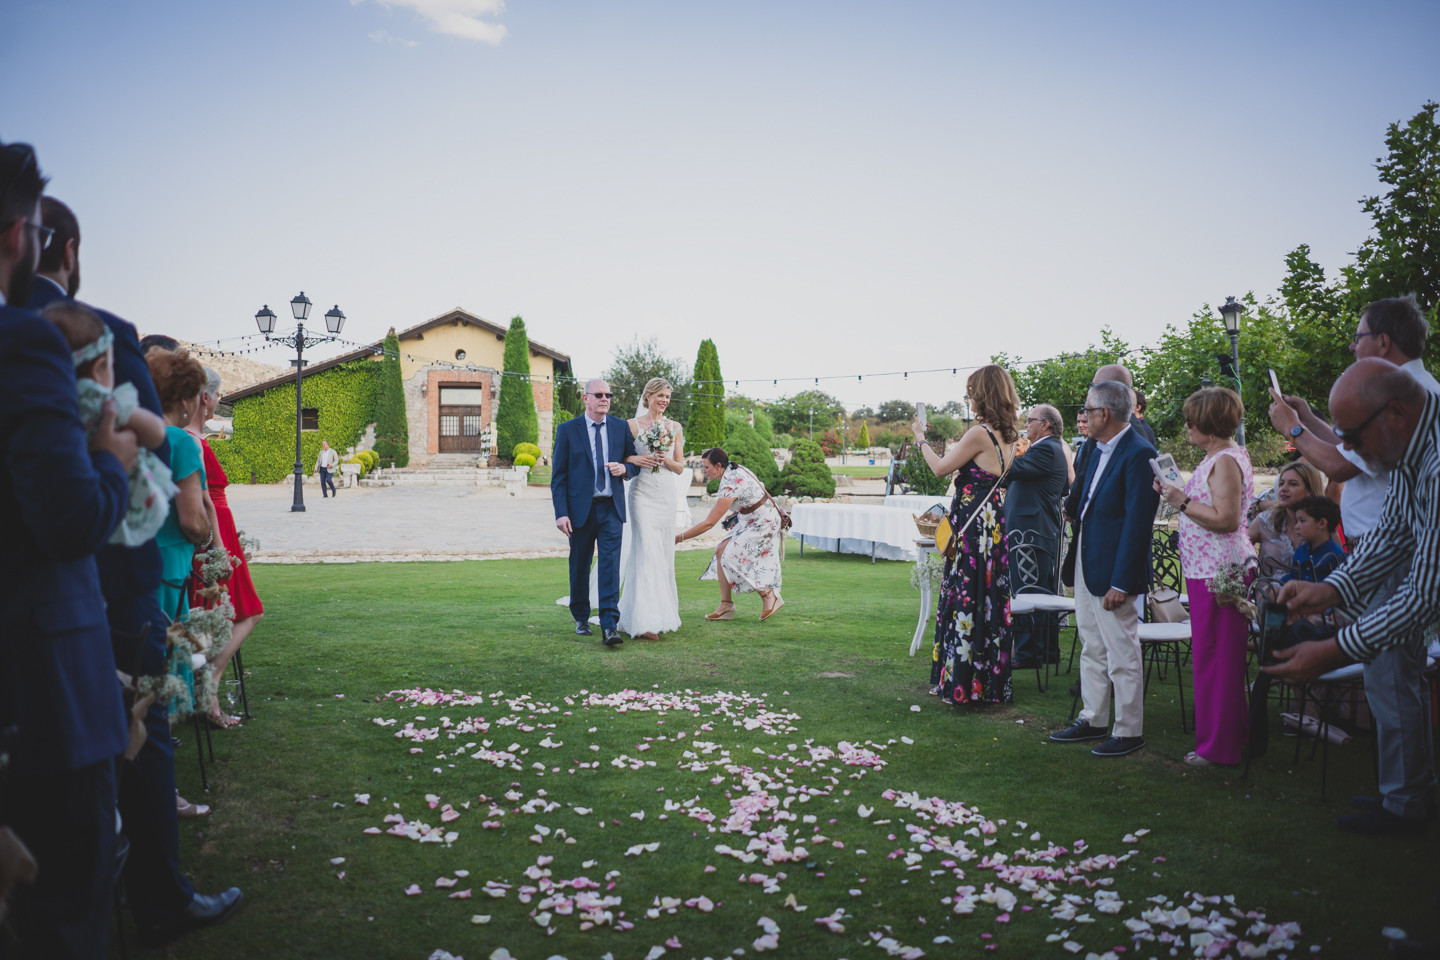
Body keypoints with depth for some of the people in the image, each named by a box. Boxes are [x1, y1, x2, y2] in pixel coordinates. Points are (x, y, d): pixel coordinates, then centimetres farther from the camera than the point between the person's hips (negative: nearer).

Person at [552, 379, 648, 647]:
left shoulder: (621, 428, 7)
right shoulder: (568, 430, 1)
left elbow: (634, 463, 14)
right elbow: (558, 475, -1)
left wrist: (624, 468, -11)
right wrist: (561, 513, -10)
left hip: (612, 508, 1)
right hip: (580, 508, 0)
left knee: (611, 565, -10)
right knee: (579, 566, 11)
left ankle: (609, 626, -12)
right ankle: (581, 618, 30)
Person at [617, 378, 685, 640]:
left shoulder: (675, 428, 11)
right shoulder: (632, 425, 1)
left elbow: (680, 467, 11)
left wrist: (665, 458, -8)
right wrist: (638, 460, -17)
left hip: (666, 495, 4)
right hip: (642, 493, -4)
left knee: (664, 553, 7)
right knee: (645, 553, -11)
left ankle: (663, 611, 19)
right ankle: (645, 621, -13)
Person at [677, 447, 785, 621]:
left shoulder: (730, 486, -29)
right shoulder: (734, 469, -1)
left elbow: (709, 523, -28)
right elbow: (760, 487, 13)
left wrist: (680, 537, -23)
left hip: (763, 522, -10)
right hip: (750, 520, 10)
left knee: (733, 558, -14)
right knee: (721, 551, 0)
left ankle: (770, 597, -1)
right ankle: (726, 606, -1)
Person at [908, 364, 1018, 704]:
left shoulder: (979, 434, -17)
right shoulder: (1007, 436, 9)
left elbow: (941, 468, -9)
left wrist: (921, 439, 5)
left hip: (973, 527, -9)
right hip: (994, 524, 9)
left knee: (965, 600, -1)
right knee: (989, 600, 14)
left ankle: (962, 684, 6)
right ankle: (990, 681, 23)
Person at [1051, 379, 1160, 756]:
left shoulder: (1139, 454, -17)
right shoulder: (1094, 448, 10)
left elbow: (1137, 523, -20)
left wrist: (1121, 582, -21)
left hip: (1113, 569, -9)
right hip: (1085, 562, 9)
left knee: (1122, 654, 2)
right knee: (1092, 648, 18)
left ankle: (1129, 732, 14)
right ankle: (1093, 720, 31)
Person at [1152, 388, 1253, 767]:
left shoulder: (1225, 461, -16)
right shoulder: (1220, 457, 16)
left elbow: (1226, 518, -23)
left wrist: (1182, 501, -16)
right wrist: (1176, 492, 11)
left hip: (1218, 572, -10)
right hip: (1210, 569, 10)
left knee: (1214, 656, -3)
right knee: (1216, 655, 16)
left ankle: (1218, 746, 6)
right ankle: (1232, 734, 26)